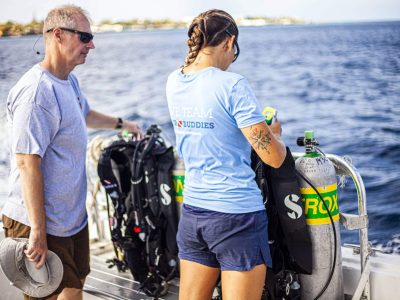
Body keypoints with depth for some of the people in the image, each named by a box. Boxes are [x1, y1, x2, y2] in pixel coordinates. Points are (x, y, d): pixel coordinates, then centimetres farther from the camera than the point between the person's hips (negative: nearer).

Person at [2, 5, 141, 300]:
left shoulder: (70, 81, 8)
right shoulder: (37, 92, -24)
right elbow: (27, 164, -26)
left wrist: (121, 123, 42)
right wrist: (38, 232, -25)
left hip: (73, 216, 10)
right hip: (43, 223, -9)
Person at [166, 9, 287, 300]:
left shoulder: (174, 82, 5)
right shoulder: (233, 85, -16)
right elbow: (274, 158, -16)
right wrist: (274, 132, 6)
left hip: (191, 212, 7)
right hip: (237, 215, -6)